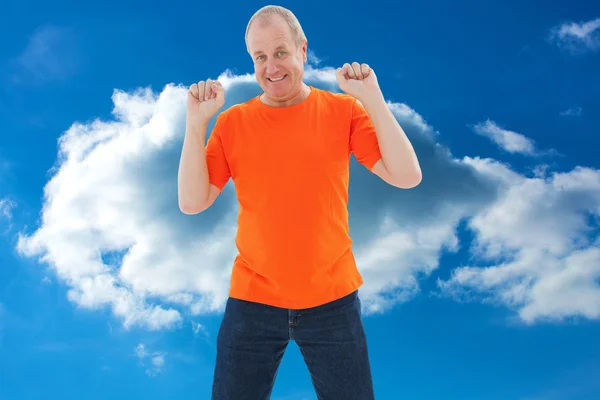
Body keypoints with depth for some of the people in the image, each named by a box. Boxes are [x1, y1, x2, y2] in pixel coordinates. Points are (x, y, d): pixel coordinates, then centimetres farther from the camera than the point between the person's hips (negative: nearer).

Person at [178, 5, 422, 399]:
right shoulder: (232, 122, 0)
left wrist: (373, 98, -16)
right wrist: (196, 122, -14)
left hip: (332, 301, 0)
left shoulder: (343, 110, -2)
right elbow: (192, 202, -6)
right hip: (252, 301, 1)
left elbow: (407, 177, -11)